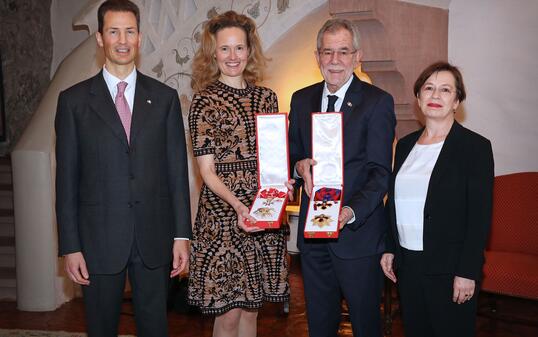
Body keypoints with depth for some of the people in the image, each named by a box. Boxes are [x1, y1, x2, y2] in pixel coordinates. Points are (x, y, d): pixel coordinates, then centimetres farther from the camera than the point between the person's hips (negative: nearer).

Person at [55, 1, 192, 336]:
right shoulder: (74, 100, 1)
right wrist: (70, 246, -4)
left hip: (153, 237, 1)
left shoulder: (165, 97, 4)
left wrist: (181, 234, 0)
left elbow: (177, 170, 3)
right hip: (99, 238, -1)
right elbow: (67, 178, 0)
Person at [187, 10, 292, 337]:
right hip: (222, 215, -4)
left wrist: (282, 182, -6)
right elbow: (207, 170, -7)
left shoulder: (266, 97, 9)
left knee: (251, 308, 14)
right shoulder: (204, 101, -4)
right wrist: (237, 204, -21)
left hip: (265, 213, 4)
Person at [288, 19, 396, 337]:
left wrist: (351, 212, -30)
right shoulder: (302, 99, 7)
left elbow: (380, 173, -14)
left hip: (358, 233, -4)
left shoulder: (378, 102, -9)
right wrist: (299, 165, -11)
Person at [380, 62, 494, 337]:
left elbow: (480, 216, -11)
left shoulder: (475, 147, -8)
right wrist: (389, 248, 8)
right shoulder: (405, 145, 9)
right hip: (407, 264, 5)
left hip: (449, 269, -5)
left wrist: (468, 273, -15)